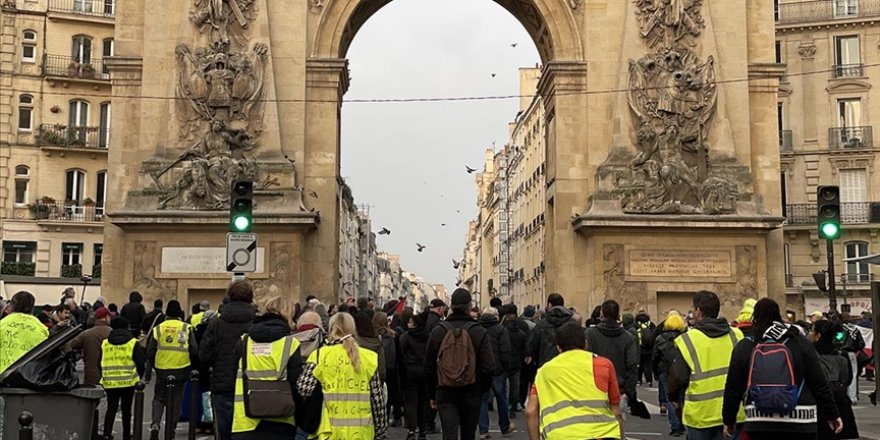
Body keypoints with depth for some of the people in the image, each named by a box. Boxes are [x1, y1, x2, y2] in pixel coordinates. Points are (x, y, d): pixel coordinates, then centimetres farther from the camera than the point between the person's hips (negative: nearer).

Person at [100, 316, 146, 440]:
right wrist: (139, 377, 9)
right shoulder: (133, 343, -3)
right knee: (126, 409, 10)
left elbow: (99, 363, 10)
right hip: (128, 381, -2)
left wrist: (102, 377, 21)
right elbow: (140, 362, -5)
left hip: (109, 382, 2)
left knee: (111, 408, 6)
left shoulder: (104, 343, 6)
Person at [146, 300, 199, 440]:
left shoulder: (158, 329, 0)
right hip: (180, 369, -1)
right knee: (175, 402, 10)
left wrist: (153, 365, 19)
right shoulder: (187, 328, -3)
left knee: (159, 398, 17)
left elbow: (149, 353, 1)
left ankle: (155, 424, -6)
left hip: (161, 370, 1)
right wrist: (192, 366, 13)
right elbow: (194, 351, -5)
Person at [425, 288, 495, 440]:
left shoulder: (437, 332, -2)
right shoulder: (479, 332, -7)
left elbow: (429, 368, 4)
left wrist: (432, 395, 13)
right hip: (471, 393, 0)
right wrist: (483, 390, 6)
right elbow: (488, 367, -9)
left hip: (445, 393, 0)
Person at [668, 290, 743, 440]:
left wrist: (673, 398, 15)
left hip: (700, 414, -3)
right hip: (732, 413, 3)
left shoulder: (687, 340, -9)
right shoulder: (736, 335, 1)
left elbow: (677, 378, -5)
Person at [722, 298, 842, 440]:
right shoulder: (800, 342, 0)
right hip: (798, 423, -1)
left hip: (759, 423, 1)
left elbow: (733, 388, 5)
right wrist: (832, 414, 11)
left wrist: (729, 420, 16)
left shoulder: (744, 346, 2)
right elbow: (819, 383, 0)